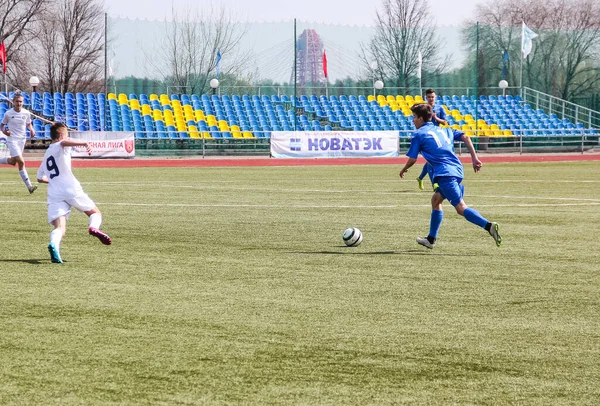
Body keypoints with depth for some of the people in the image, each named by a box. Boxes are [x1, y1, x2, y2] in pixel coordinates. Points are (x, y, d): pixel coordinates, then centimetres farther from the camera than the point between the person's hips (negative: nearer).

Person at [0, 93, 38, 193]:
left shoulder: (26, 113, -1)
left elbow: (28, 123, 16)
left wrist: (31, 130, -6)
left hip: (22, 139, 5)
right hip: (12, 139, -5)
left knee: (13, 162, 17)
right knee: (21, 162, -16)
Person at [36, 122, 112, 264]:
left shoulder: (46, 154, 29)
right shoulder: (59, 146, 8)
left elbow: (40, 178, 36)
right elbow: (65, 142, -20)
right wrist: (84, 143, -36)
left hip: (54, 194, 5)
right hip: (71, 189, -5)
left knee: (60, 228, -10)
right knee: (95, 213, 13)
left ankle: (54, 244, -43)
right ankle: (94, 227, -21)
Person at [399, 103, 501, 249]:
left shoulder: (418, 134, 5)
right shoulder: (443, 130, 24)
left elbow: (412, 159, 4)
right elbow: (465, 137, 15)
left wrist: (403, 170, 25)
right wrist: (474, 158, 10)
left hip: (445, 174, -8)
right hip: (457, 170, 8)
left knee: (461, 207, -13)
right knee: (436, 200, 23)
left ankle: (489, 226, -33)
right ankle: (431, 239, 26)